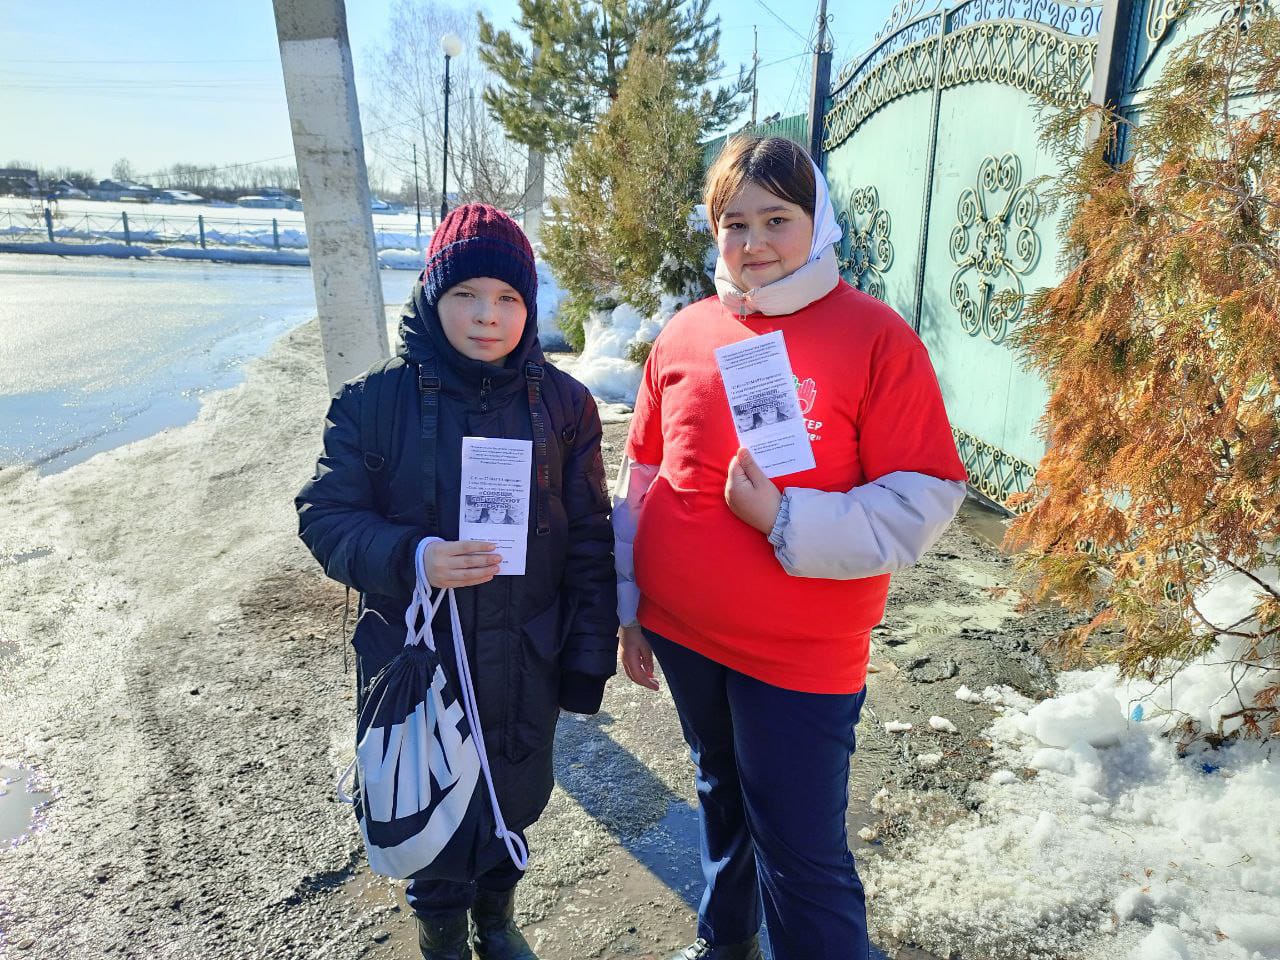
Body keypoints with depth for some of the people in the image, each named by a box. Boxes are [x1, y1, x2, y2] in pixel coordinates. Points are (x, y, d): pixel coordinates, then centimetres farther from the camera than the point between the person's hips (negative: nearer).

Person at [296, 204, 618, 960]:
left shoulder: (563, 403, -7)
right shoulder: (375, 402, -10)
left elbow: (589, 541, -3)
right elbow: (326, 516, -9)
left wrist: (589, 657, -3)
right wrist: (409, 558, -28)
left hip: (527, 664, 1)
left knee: (516, 802, 21)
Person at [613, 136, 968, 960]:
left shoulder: (877, 336, -11)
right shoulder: (684, 335, 1)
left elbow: (923, 503, -13)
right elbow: (643, 481, 8)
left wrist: (785, 521, -25)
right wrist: (630, 609, 11)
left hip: (801, 658, -5)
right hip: (681, 634, 5)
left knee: (802, 858, 6)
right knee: (722, 796, 27)